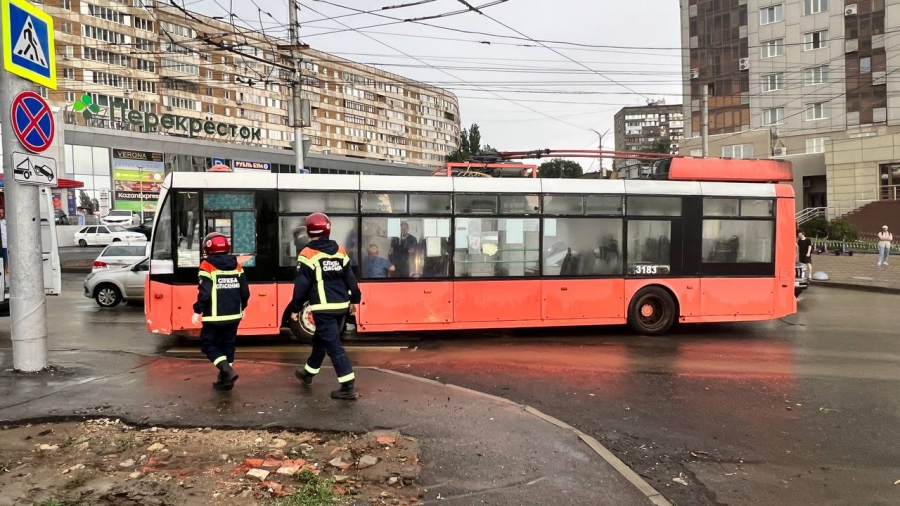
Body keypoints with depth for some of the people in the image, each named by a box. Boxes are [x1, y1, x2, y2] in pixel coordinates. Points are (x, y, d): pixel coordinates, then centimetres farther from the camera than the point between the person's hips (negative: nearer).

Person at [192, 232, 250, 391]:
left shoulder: (207, 266, -10)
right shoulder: (236, 265, 6)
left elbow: (204, 292, -16)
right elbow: (245, 291, 7)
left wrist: (197, 311, -6)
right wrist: (241, 308, 21)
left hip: (214, 317, -5)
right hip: (233, 316, 5)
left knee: (208, 344, 8)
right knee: (227, 345, 16)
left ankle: (227, 370, -11)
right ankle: (225, 379, 17)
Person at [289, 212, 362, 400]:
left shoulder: (308, 254, -10)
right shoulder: (340, 251, 7)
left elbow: (301, 285, -11)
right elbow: (350, 278, 11)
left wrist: (295, 308, -2)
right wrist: (354, 300, 22)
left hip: (323, 308, -7)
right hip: (341, 306, 7)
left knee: (334, 346, -5)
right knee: (320, 340, 24)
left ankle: (348, 387, -8)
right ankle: (308, 373, 42)